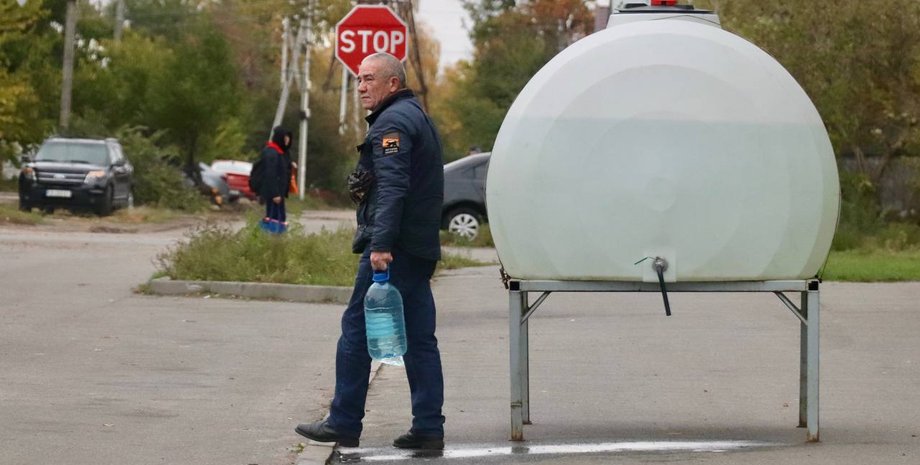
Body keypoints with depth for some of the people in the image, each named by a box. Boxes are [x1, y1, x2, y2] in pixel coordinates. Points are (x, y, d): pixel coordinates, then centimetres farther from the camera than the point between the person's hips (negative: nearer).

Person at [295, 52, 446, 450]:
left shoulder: (392, 123, -11)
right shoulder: (418, 117, 22)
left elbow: (392, 188, -21)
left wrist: (381, 244, -26)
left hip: (393, 249, -10)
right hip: (421, 248, 10)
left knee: (356, 328, -3)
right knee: (419, 339, 7)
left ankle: (343, 423, 1)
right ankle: (428, 428, 5)